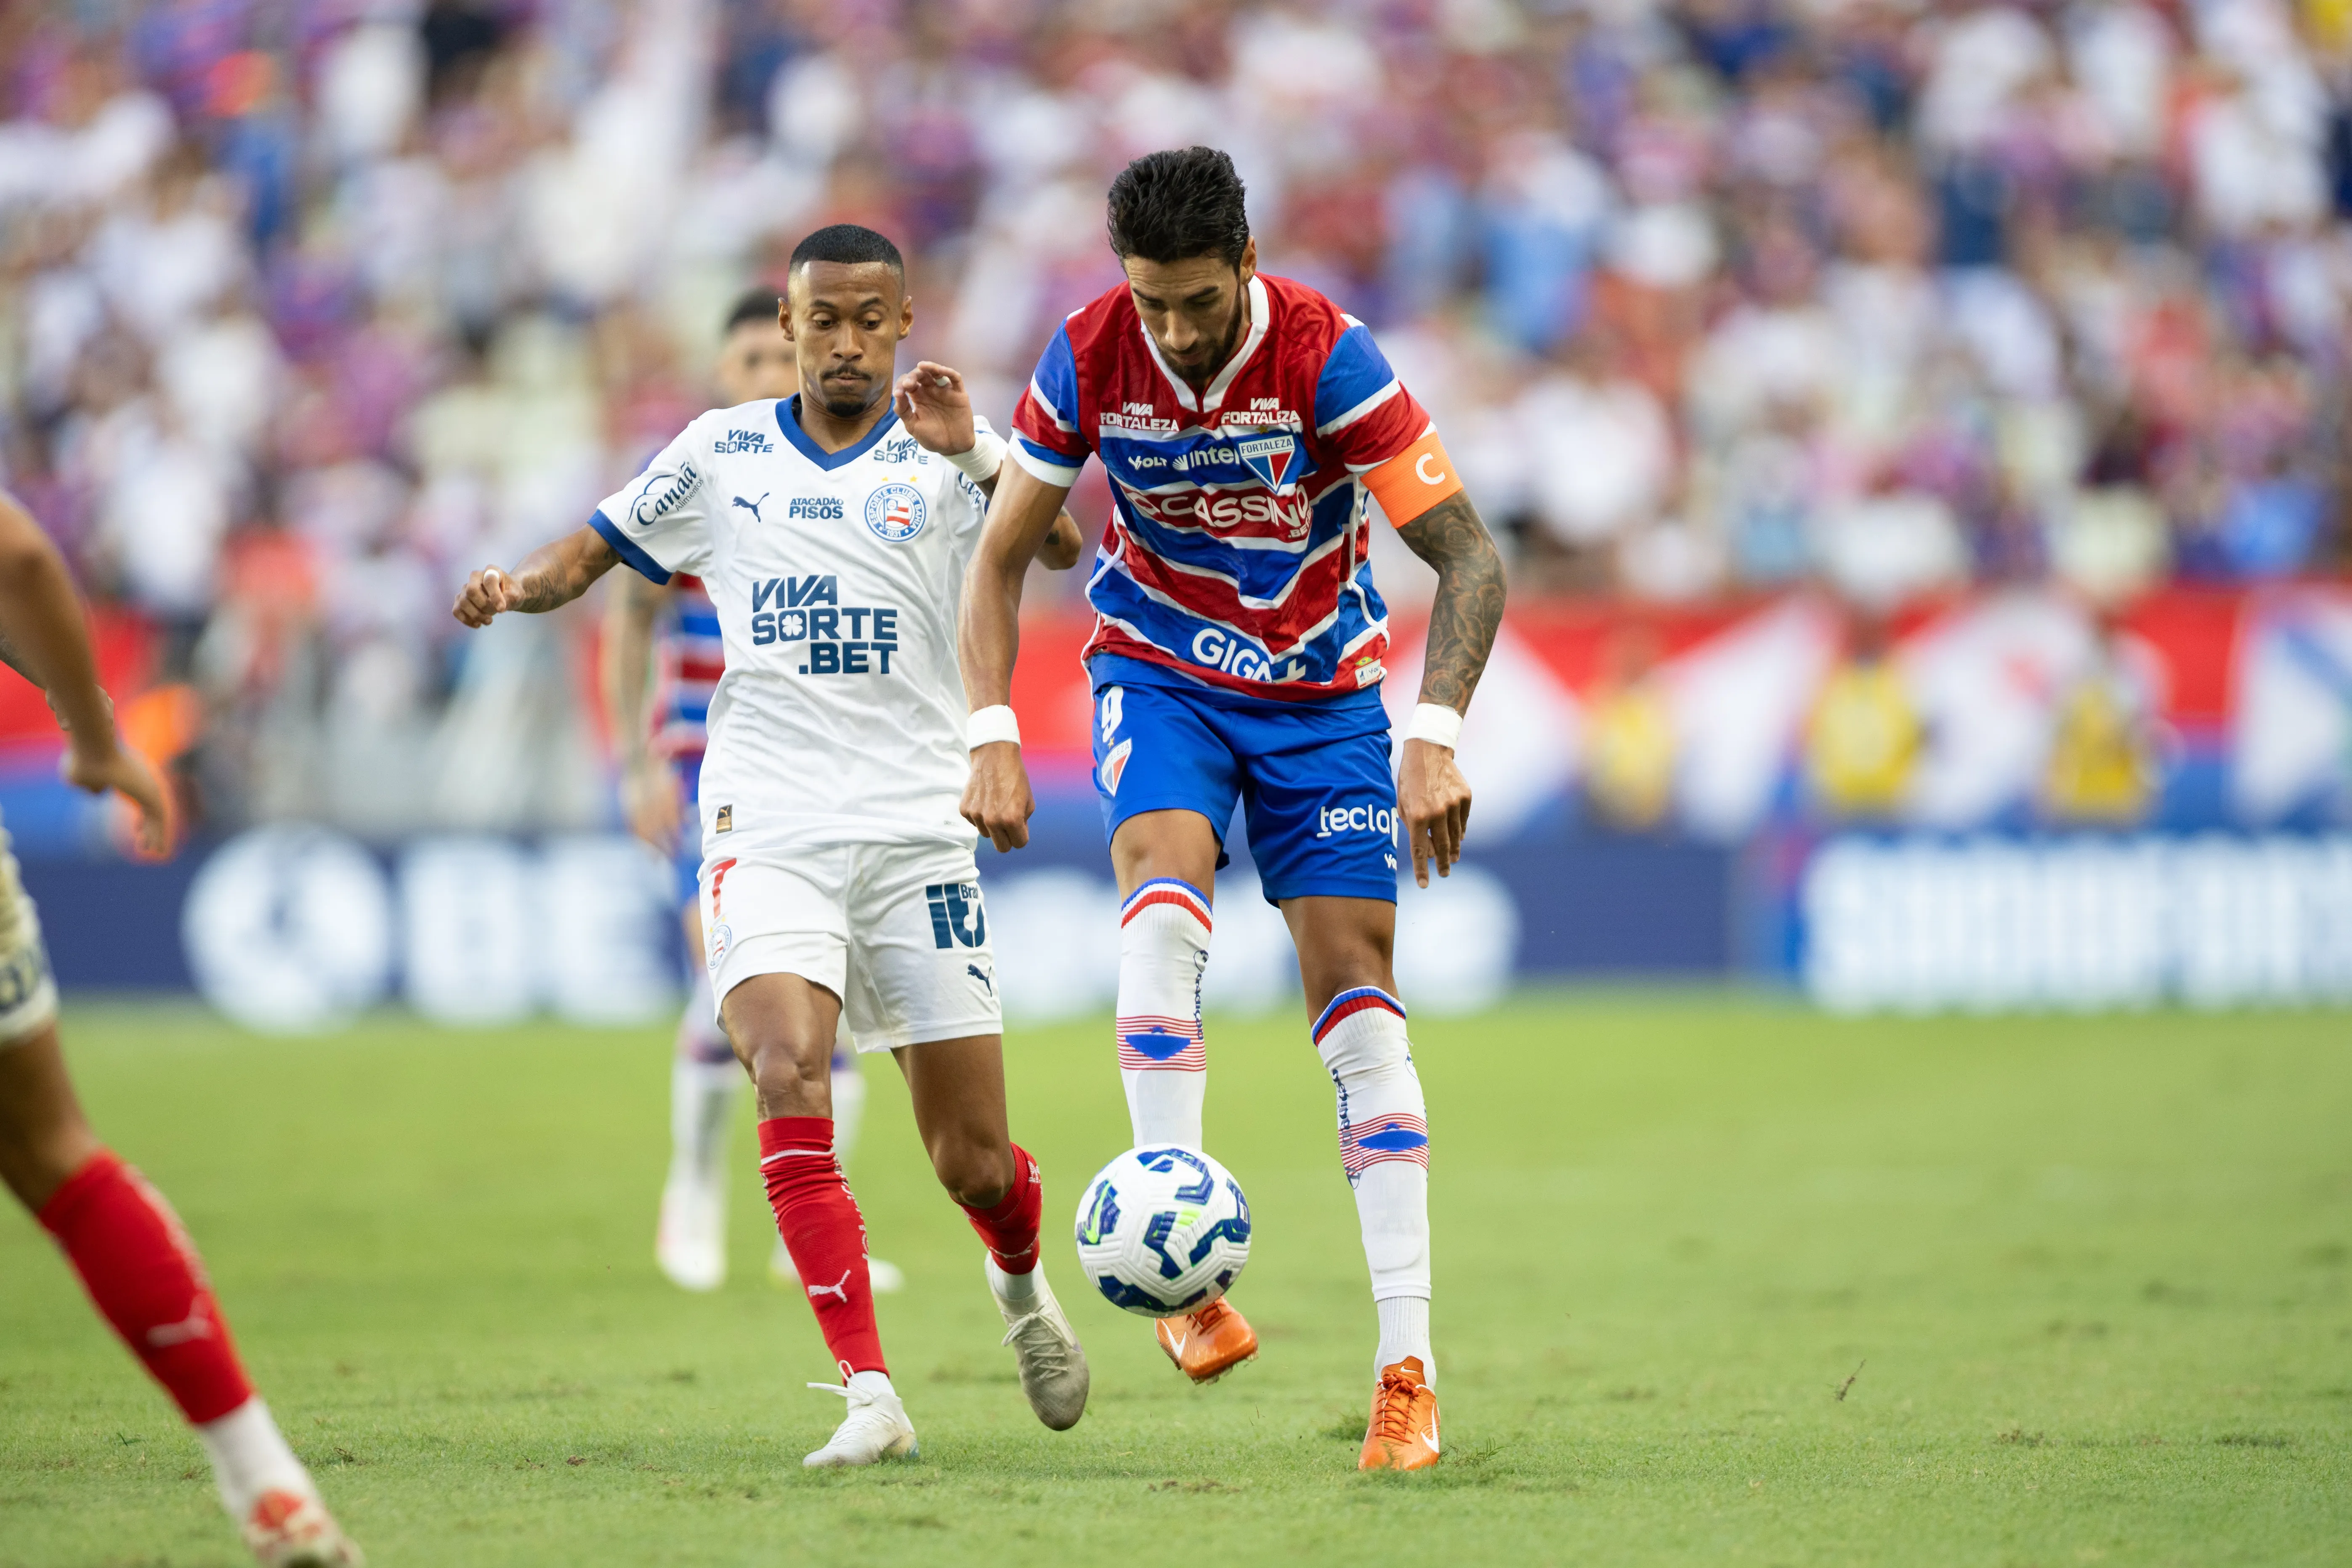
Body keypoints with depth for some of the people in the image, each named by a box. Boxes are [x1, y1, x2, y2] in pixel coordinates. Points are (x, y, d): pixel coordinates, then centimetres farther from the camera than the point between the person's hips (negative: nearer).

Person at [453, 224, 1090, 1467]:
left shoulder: (943, 455, 1)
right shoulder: (722, 454, 10)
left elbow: (1064, 547, -16)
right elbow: (600, 545, 21)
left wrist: (975, 449, -32)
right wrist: (518, 585, -1)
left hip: (917, 834, -1)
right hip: (766, 827, 1)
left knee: (973, 1164, 1)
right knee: (787, 1077, -24)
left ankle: (1022, 1282, 38)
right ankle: (869, 1396, -23)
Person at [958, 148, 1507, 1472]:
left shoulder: (1325, 357, -23)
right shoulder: (1090, 358, -16)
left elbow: (1468, 557, -21)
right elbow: (1003, 554, -3)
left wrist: (1437, 732, -33)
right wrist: (993, 734, -14)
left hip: (1323, 688, -1)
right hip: (1160, 670, 1)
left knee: (1360, 1006, -8)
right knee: (1165, 906, -29)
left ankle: (1409, 1372, -7)